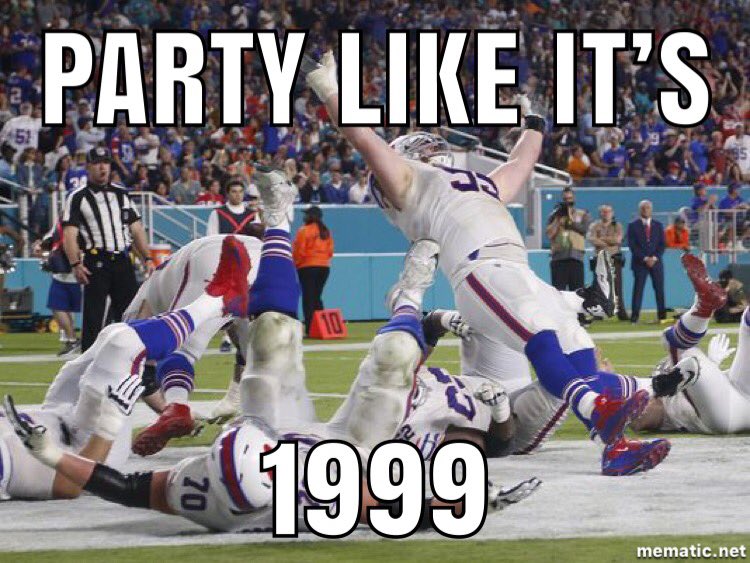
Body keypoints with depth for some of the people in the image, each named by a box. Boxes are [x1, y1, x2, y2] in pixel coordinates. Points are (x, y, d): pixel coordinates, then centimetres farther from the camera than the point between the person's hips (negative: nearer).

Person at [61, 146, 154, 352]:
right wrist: (76, 264, -19)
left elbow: (136, 229, 18)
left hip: (123, 262, 4)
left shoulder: (121, 194, 17)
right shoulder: (78, 198, 2)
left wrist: (147, 258, 9)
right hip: (96, 263, -4)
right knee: (93, 319, -6)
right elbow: (69, 234, -6)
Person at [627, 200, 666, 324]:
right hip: (640, 262, -2)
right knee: (638, 289, -7)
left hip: (656, 262, 2)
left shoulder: (658, 225, 13)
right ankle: (635, 316, -8)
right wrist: (645, 258, -12)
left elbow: (662, 244, 7)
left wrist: (654, 258, -9)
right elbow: (632, 245, -3)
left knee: (659, 289, 0)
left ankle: (662, 315, 3)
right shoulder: (633, 226, 4)